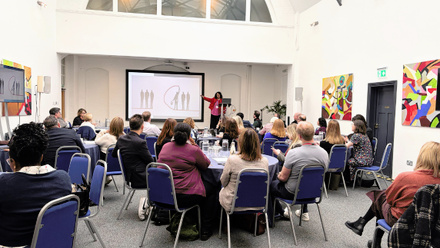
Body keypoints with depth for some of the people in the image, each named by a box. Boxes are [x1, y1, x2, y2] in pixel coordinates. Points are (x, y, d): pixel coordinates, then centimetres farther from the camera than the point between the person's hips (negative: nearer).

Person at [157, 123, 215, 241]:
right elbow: (206, 165, 2)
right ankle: (205, 230, 21)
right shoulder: (193, 150, -14)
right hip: (185, 197, -7)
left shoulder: (165, 147, 3)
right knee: (212, 190, 19)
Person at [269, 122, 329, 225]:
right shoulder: (324, 153, -11)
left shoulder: (293, 153, -27)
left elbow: (283, 178, -19)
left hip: (292, 193, -5)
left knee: (271, 185, 20)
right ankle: (304, 212, 42)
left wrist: (279, 175, 6)